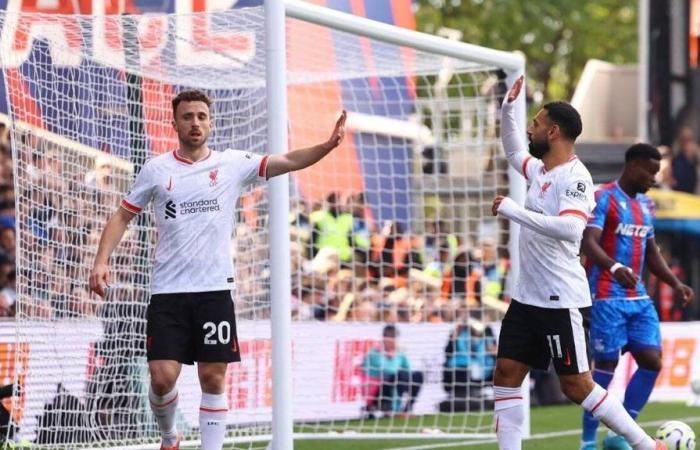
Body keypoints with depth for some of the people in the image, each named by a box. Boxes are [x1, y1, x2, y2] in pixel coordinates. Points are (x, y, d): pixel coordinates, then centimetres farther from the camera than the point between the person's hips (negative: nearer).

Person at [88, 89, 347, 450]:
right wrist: (101, 261, -2)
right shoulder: (156, 170, 5)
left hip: (215, 290, 1)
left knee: (213, 378, 1)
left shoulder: (233, 164, 4)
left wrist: (327, 146, -20)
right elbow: (122, 217, 11)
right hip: (168, 292, 0)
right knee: (162, 377, -8)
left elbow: (288, 161, -3)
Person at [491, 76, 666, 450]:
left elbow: (569, 228, -33)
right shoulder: (540, 170, 11)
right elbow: (513, 152, 34)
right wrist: (507, 109, 18)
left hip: (562, 302, -9)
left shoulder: (574, 177, -16)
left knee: (577, 386, -5)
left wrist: (512, 210, -28)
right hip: (527, 297, 9)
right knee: (506, 375, 2)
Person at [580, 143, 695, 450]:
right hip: (608, 297, -8)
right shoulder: (604, 198, -9)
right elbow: (588, 243, -21)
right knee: (606, 364, -6)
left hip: (638, 298, 8)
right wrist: (614, 267, -39)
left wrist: (675, 283, 12)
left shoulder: (646, 204, 17)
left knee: (651, 361, -2)